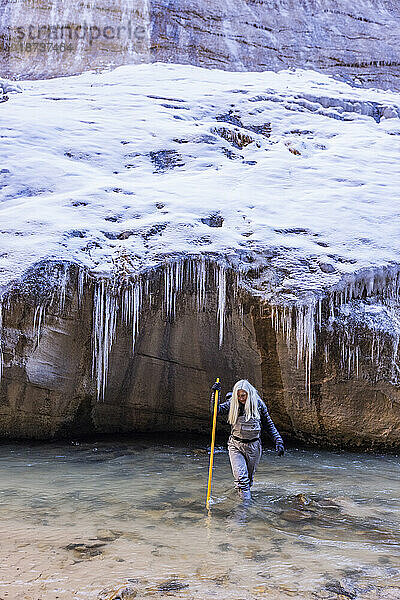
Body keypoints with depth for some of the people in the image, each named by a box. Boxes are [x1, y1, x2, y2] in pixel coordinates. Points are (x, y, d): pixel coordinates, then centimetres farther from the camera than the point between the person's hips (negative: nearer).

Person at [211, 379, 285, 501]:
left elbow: (269, 425, 5)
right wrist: (214, 393, -29)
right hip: (235, 445, -1)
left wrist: (278, 441, -1)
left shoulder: (258, 404, -4)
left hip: (253, 446, 1)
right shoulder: (232, 404, -6)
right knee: (241, 477, -15)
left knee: (249, 477, 14)